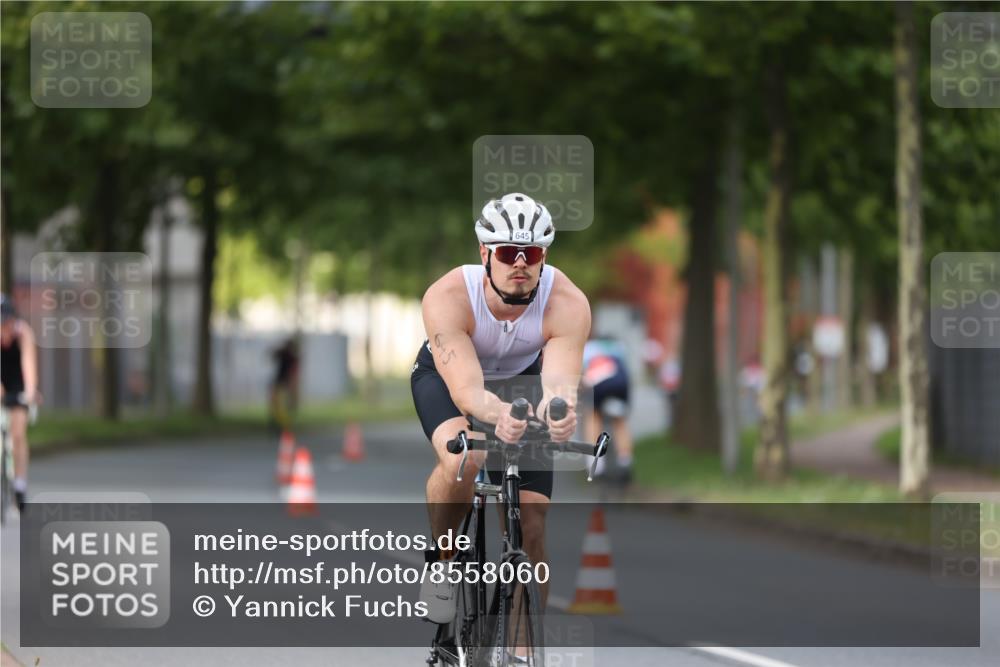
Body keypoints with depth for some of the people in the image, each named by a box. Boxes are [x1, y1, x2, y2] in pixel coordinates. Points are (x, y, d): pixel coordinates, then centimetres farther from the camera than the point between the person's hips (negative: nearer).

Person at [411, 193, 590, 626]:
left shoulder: (568, 304, -33)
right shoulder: (447, 297, -37)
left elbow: (560, 379, -44)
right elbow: (466, 388, -46)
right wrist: (498, 414, -69)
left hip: (521, 380, 2)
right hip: (444, 376, -2)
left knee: (531, 528, -7)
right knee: (462, 458, -35)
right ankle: (441, 554, -7)